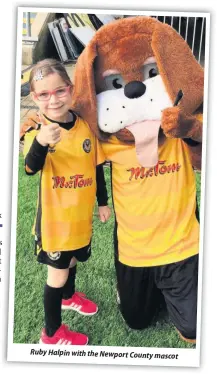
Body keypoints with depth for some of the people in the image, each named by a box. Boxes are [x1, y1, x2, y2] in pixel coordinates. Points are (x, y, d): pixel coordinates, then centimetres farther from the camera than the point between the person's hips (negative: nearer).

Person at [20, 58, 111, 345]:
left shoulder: (86, 125, -5)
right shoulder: (36, 130, -16)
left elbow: (97, 167, 6)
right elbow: (31, 168, -36)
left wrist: (103, 202, 12)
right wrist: (41, 142, -56)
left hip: (81, 212, 4)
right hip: (54, 214, -4)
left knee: (72, 260, 25)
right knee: (57, 272, 6)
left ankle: (68, 296, 56)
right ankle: (52, 332, 27)